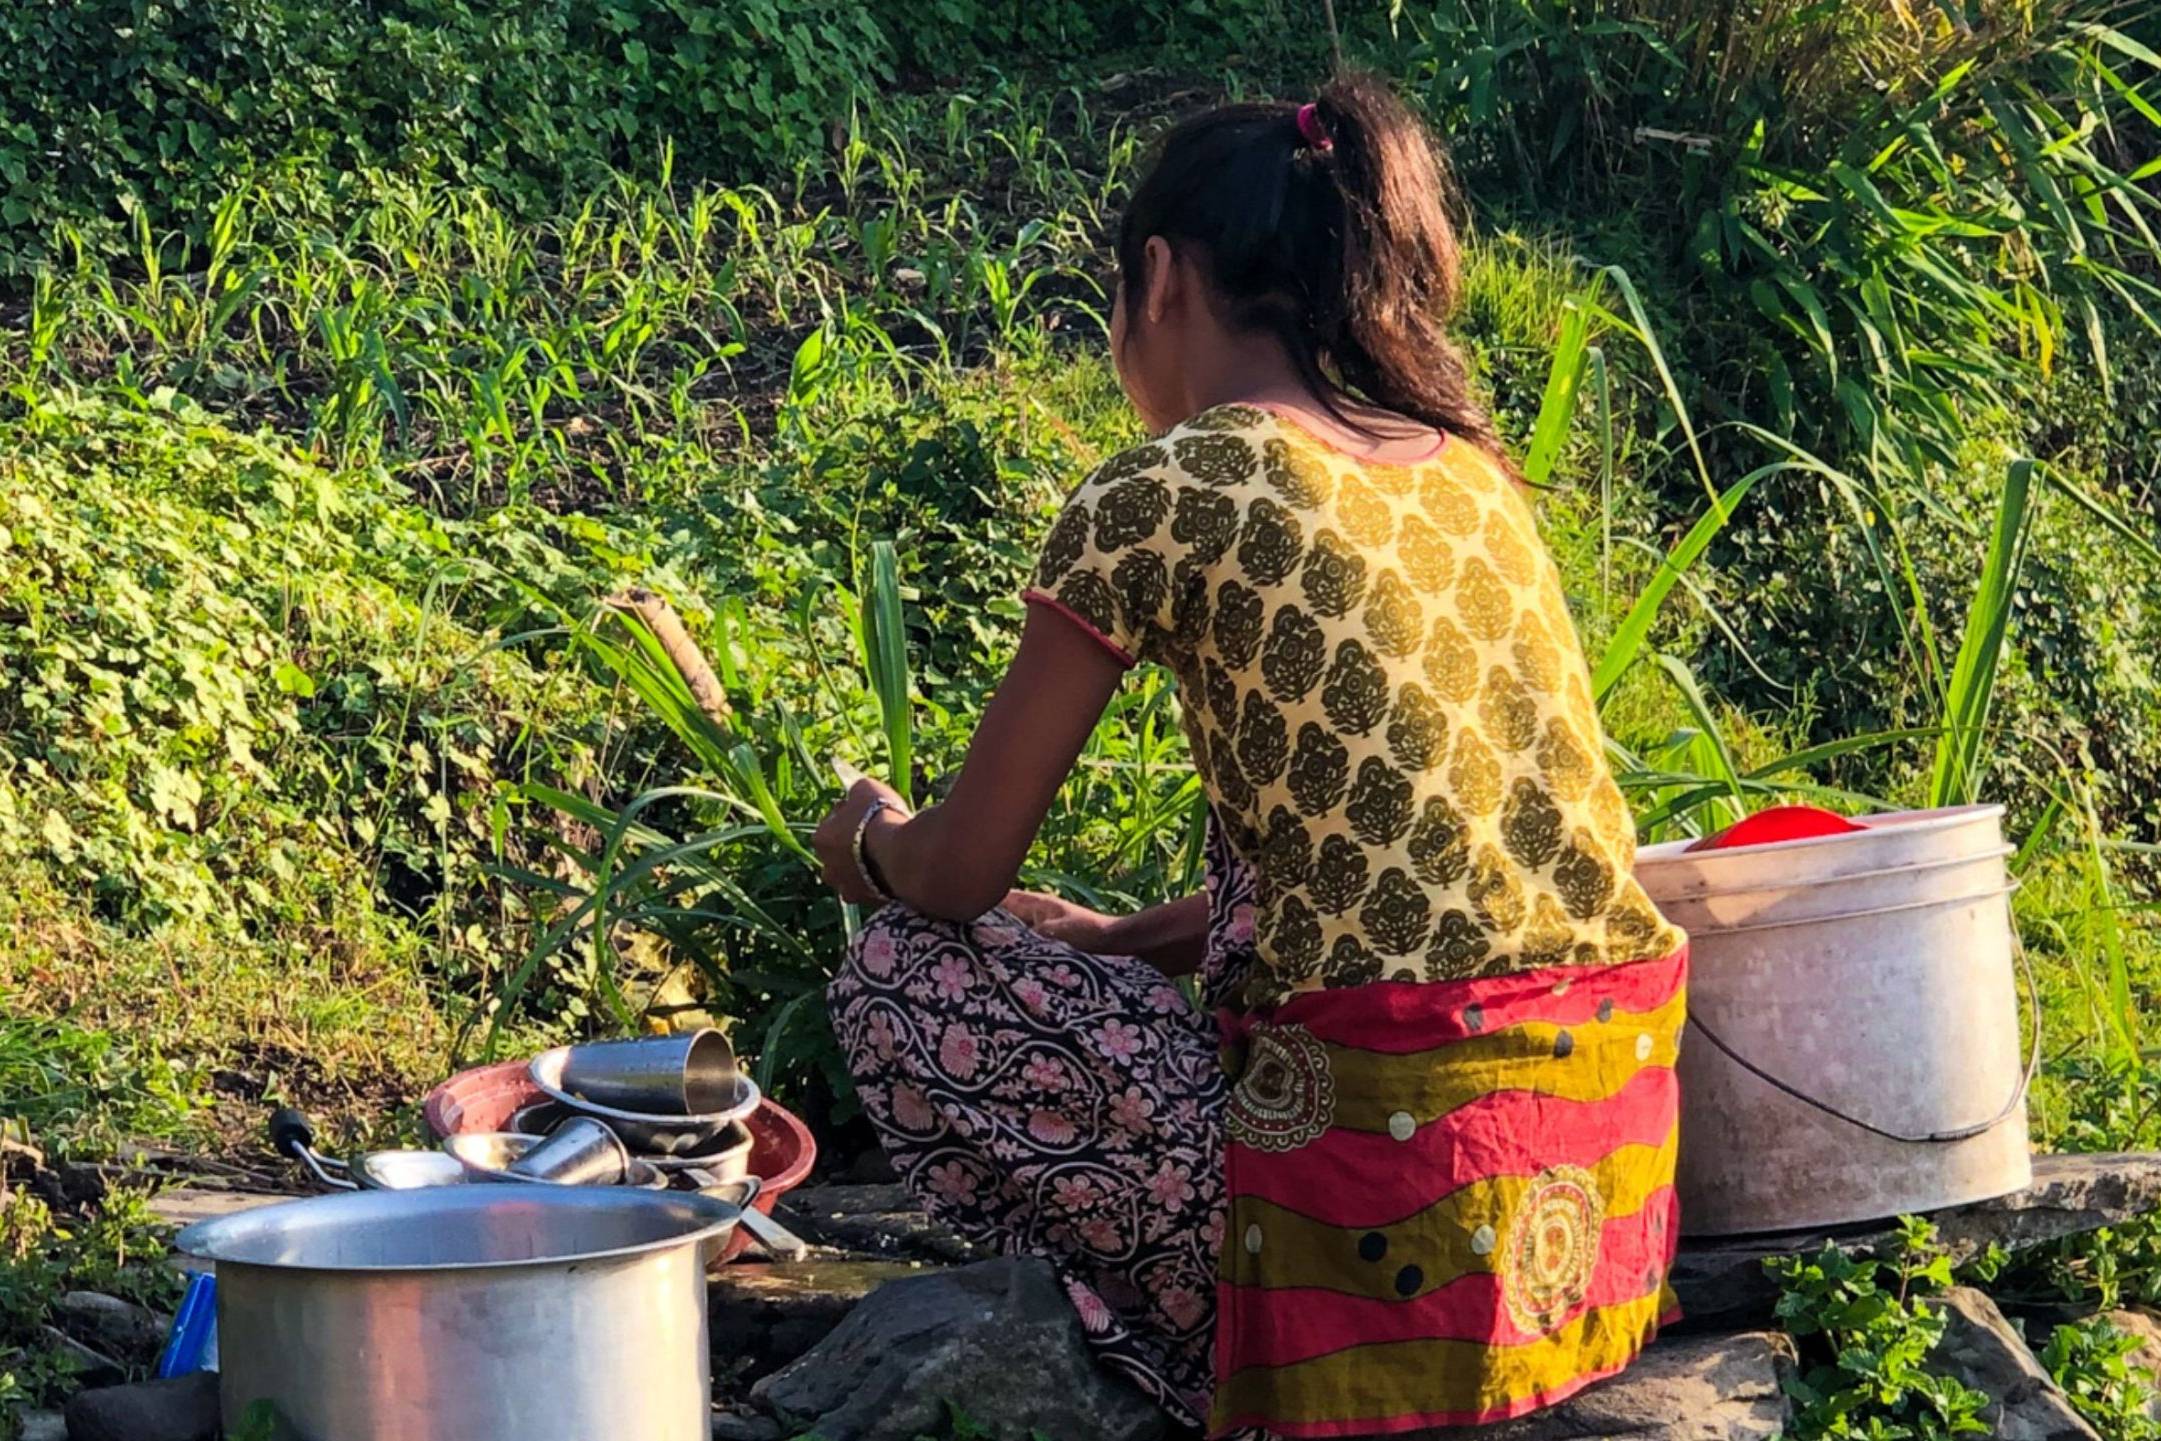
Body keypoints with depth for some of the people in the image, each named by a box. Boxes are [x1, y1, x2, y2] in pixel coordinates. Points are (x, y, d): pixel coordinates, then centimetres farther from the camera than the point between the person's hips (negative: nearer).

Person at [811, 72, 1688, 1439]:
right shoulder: (1470, 469, 14)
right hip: (1616, 1180, 8)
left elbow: (960, 876, 2)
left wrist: (870, 837, 24)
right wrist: (1122, 940, 32)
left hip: (1404, 1222, -7)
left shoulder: (1163, 493, -7)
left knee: (906, 983, 9)